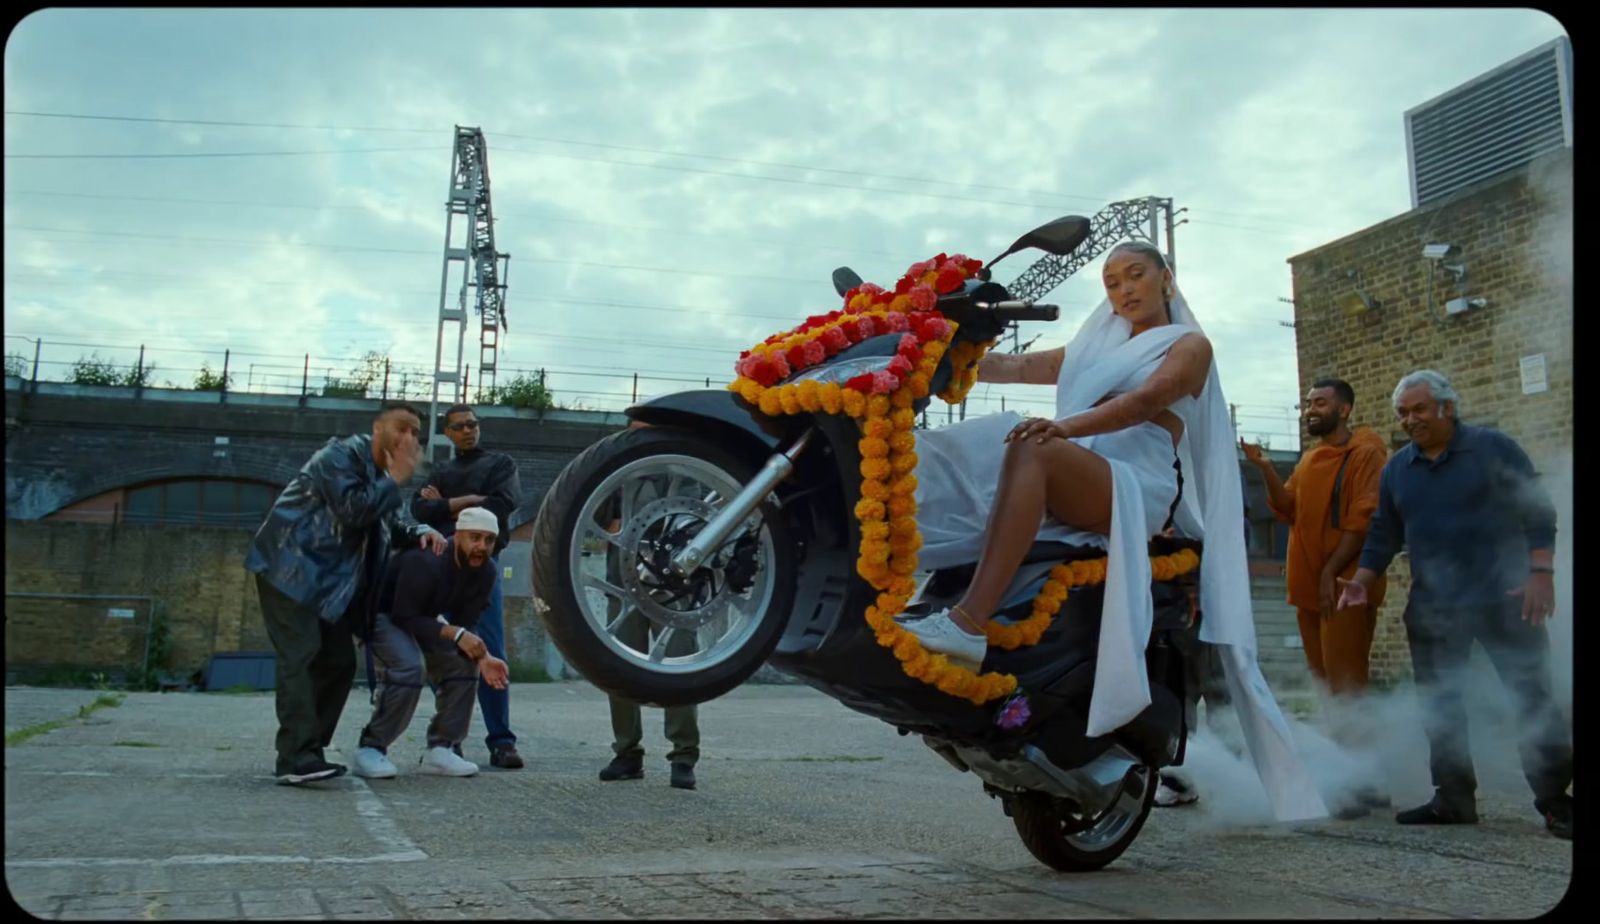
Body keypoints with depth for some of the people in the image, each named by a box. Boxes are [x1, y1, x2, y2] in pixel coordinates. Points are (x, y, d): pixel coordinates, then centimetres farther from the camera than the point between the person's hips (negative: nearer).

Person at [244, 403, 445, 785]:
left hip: (328, 581, 9)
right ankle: (297, 759, -19)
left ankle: (308, 753, 12)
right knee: (300, 657, -16)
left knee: (339, 662, 6)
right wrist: (395, 480, -16)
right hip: (291, 570, -9)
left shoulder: (384, 476, 16)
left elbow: (393, 527, 19)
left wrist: (421, 532, -2)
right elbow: (352, 510, -25)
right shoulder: (341, 455, -12)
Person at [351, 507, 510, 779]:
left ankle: (440, 748, 1)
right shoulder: (425, 561, -35)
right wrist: (455, 634, -40)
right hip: (382, 611, -7)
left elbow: (465, 624, -10)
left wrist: (482, 656, -29)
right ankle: (370, 748, -13)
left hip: (424, 615, 8)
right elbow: (405, 617, -33)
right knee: (407, 666, -29)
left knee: (464, 662, -7)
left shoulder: (485, 571, -14)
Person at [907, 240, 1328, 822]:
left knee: (1029, 449, -38)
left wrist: (1065, 428, -27)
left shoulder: (1189, 344, 13)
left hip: (1136, 487, -7)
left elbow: (1144, 401, -8)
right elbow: (1018, 367, 20)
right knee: (937, 459, -11)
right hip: (1062, 486, 7)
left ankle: (969, 622, -52)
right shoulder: (1095, 347, 34)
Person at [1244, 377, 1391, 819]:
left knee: (1345, 687, -11)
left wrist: (1331, 572, -19)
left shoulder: (1365, 453, -6)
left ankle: (1368, 783, -6)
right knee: (1328, 687, 10)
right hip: (1308, 587, 8)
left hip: (1345, 588, -8)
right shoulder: (1310, 459, 19)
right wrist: (1265, 468, -4)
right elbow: (1288, 510, 10)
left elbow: (1363, 519, -14)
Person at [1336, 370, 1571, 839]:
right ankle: (1454, 799, 15)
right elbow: (1384, 534, 14)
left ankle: (1555, 800, 5)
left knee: (1534, 698, -3)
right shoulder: (1395, 469, 10)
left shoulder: (1494, 448, -3)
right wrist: (1362, 581, 1)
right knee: (1438, 705, 6)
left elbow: (1538, 512, -4)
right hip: (1432, 609, 5)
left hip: (1503, 601, -4)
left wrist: (1540, 573, -14)